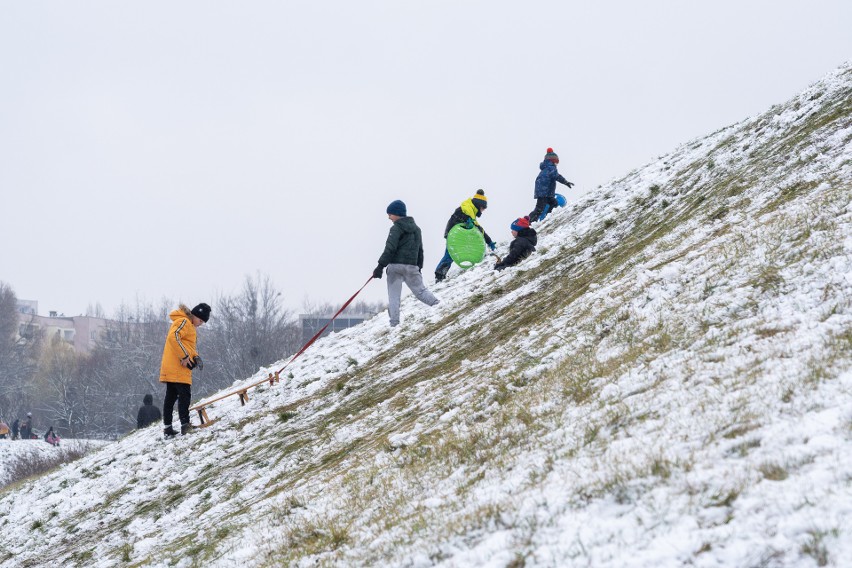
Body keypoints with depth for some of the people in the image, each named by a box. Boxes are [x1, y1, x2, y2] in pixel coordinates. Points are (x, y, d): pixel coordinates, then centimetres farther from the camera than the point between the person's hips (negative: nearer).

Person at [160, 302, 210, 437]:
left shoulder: (189, 325, 24)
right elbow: (173, 337, -25)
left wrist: (195, 356, 5)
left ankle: (168, 428, 11)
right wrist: (184, 356, -22)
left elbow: (190, 345, 25)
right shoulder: (184, 322, -9)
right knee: (185, 394, -12)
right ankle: (185, 424, -18)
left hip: (170, 369, 10)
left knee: (171, 397, 9)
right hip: (178, 368, -10)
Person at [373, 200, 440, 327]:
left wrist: (381, 266, -14)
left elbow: (390, 249, -15)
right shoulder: (416, 228, 16)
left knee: (393, 296, -3)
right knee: (420, 290, 13)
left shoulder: (396, 228, -8)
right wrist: (419, 267, 26)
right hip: (412, 266, 6)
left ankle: (394, 324, -10)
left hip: (396, 265, -6)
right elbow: (420, 250, 20)